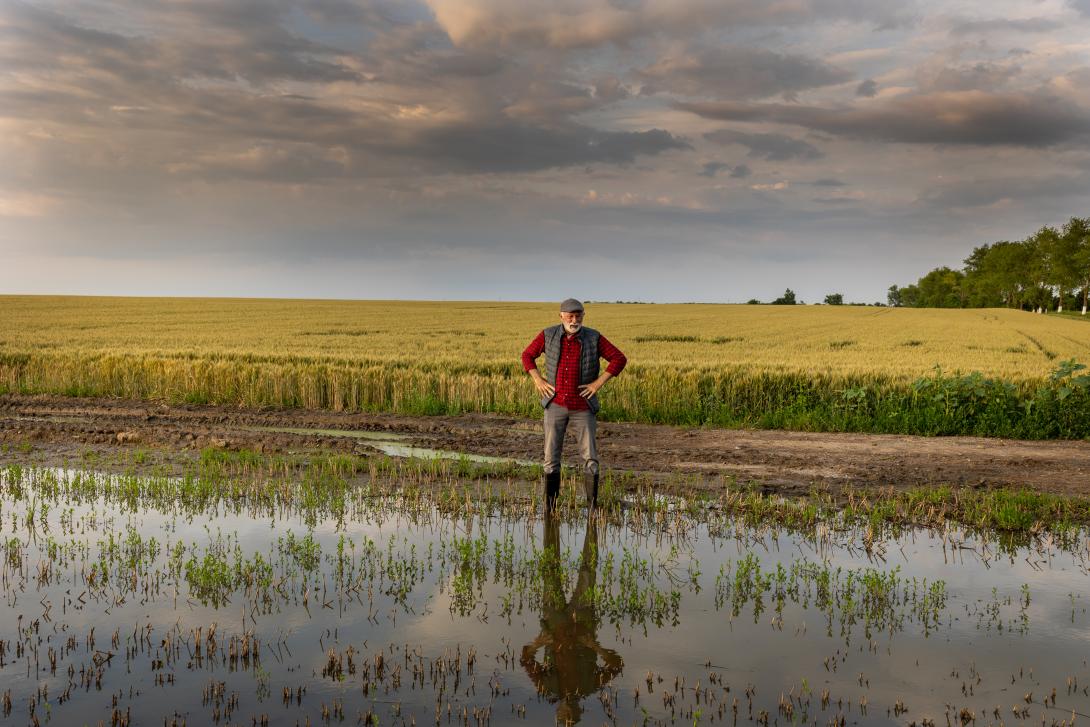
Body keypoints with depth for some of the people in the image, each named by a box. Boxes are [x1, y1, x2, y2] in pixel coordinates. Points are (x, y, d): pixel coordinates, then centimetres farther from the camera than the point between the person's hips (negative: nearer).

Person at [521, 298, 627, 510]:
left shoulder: (593, 338, -7)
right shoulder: (549, 335, -3)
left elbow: (619, 359, -6)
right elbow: (527, 355, 10)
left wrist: (599, 382, -13)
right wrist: (538, 380, -2)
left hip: (583, 407, -1)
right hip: (556, 404, 1)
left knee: (590, 458, -3)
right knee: (551, 457, 1)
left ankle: (592, 506, 8)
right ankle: (550, 508, 11)